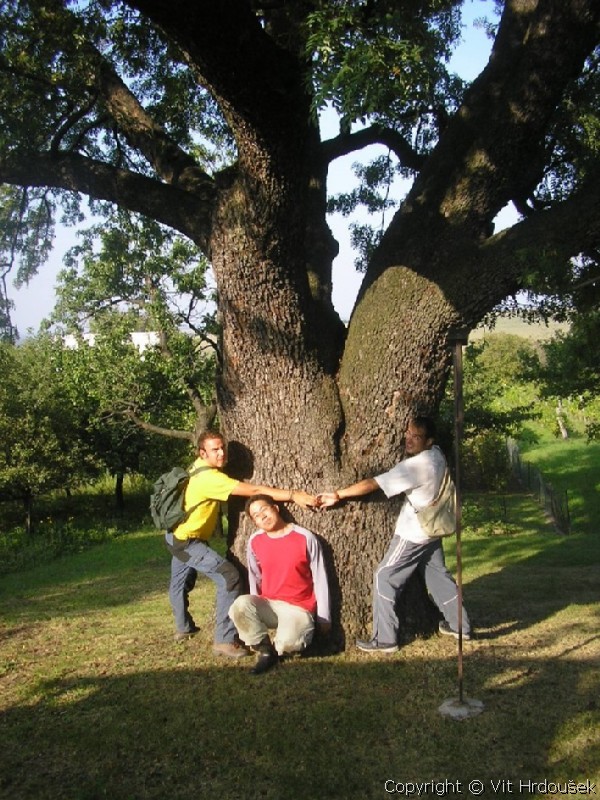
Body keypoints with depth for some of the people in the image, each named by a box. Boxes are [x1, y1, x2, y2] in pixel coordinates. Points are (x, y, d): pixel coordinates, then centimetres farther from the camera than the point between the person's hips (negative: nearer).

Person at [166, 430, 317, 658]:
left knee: (181, 582, 28)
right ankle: (224, 641, -17)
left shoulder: (200, 467, -1)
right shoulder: (209, 478, -30)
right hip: (186, 540, -11)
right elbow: (254, 490, -34)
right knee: (229, 577, -19)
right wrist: (294, 495, -35)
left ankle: (183, 628, 50)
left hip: (178, 535, 11)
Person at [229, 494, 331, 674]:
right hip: (267, 604, 3)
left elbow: (319, 578, -3)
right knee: (240, 605, -30)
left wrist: (323, 618, 0)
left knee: (287, 641, -35)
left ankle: (276, 646, 5)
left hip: (298, 608, -3)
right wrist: (255, 607, 11)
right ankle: (265, 650, -7)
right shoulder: (254, 541, -1)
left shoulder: (305, 538, -10)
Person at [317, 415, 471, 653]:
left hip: (414, 533, -9)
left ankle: (384, 639, 1)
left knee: (385, 577, -2)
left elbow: (372, 484, -26)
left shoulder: (416, 466, -27)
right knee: (438, 576, 21)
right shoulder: (436, 454, -2)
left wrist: (338, 495, -20)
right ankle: (459, 624, 32)